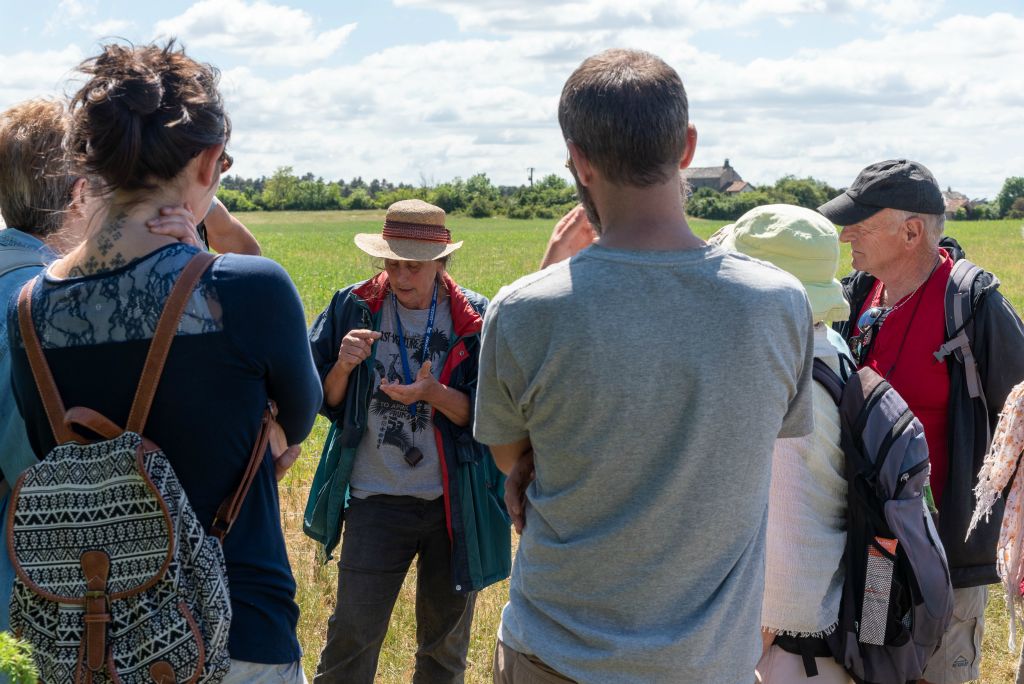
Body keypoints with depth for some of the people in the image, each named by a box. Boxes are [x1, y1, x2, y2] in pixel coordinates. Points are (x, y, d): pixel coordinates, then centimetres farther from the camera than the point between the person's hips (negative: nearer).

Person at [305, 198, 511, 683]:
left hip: (455, 502, 1)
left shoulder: (475, 318, -6)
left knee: (445, 643, 16)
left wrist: (434, 394, -27)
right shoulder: (353, 307, -4)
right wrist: (344, 366, -19)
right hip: (374, 500, 0)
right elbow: (325, 402, 1)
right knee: (351, 640, 0)